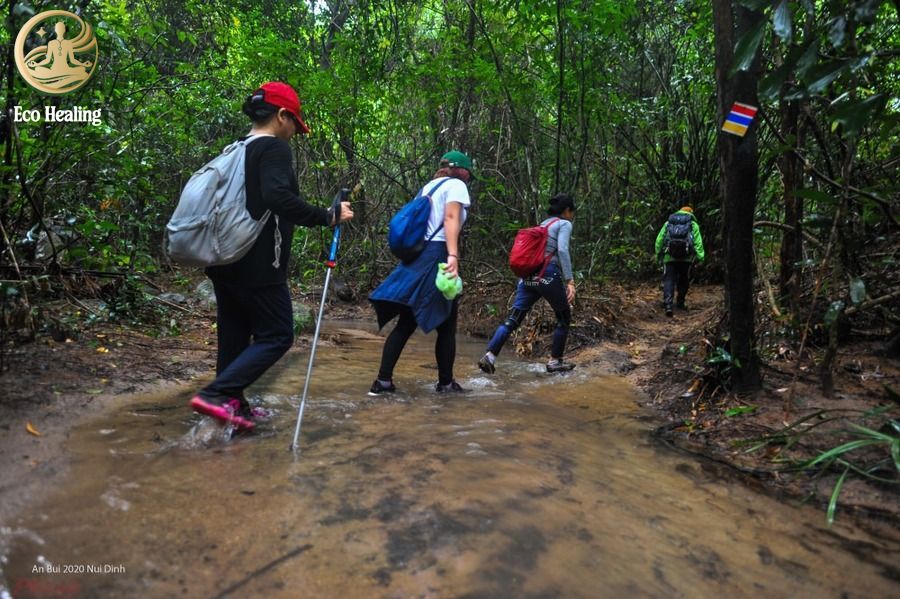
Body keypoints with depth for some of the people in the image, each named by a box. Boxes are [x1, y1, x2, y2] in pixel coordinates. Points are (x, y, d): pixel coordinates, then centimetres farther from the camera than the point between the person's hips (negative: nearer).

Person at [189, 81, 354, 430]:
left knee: (234, 335, 15)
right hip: (257, 265, -9)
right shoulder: (274, 147, -10)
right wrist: (327, 217, -24)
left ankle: (232, 406, 23)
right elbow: (277, 197, -28)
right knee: (277, 335, 0)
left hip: (225, 260, 9)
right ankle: (216, 394, -10)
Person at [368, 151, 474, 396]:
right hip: (437, 256, -7)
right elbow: (451, 219, -16)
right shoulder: (456, 185, 1)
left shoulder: (428, 186, 23)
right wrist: (453, 255, -28)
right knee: (446, 325, 5)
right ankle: (446, 382, 15)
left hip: (417, 256, 8)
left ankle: (383, 380, 5)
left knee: (406, 323, 8)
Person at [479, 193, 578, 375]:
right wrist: (570, 281, -17)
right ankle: (555, 361, 19)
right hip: (548, 275, -6)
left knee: (513, 318, -1)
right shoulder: (564, 224, 2)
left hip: (528, 276, 6)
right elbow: (562, 251, -14)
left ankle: (490, 356, -14)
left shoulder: (542, 224, 23)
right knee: (564, 318, 14)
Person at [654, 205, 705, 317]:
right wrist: (700, 256, -3)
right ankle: (680, 302, 27)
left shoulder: (668, 223, 18)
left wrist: (658, 253, 20)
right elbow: (698, 242, 1)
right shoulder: (693, 224, 12)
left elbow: (659, 240, 13)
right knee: (684, 281, 17)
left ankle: (668, 305, -18)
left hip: (669, 257, 1)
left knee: (669, 280, -3)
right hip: (685, 257, 0)